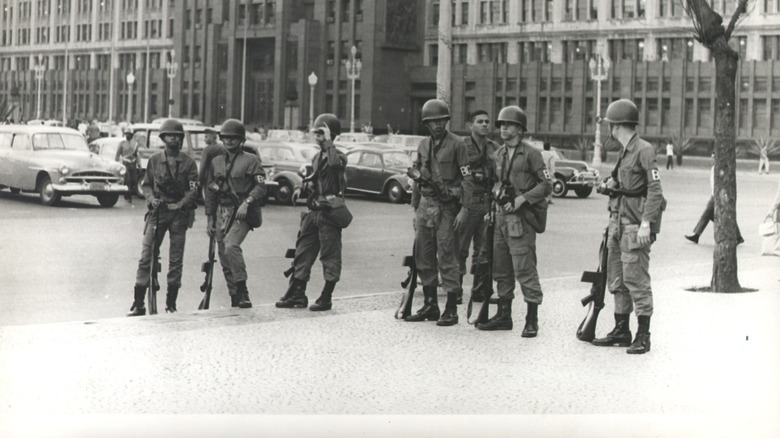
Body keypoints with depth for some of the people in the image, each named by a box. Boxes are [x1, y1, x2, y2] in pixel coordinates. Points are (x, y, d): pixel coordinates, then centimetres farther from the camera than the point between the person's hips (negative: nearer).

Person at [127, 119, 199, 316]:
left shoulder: (188, 162, 3)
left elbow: (194, 189, -3)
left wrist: (181, 205, -19)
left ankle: (171, 303, 14)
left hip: (179, 213, 0)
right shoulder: (154, 160, 7)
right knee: (146, 256, -6)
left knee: (176, 259, 4)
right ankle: (138, 303, -4)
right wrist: (151, 199, -4)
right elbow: (146, 184, 15)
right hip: (157, 211, 0)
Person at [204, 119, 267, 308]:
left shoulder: (251, 160, 0)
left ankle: (242, 291, -20)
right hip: (222, 212, 6)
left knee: (231, 246, -26)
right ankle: (235, 299, 13)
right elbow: (210, 192, 18)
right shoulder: (215, 162, 15)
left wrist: (246, 202, -24)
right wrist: (210, 220, 14)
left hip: (242, 213, -6)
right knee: (224, 257, 4)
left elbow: (260, 187, -8)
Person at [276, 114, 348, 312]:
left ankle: (326, 298, 6)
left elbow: (335, 164, -32)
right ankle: (297, 295, 13)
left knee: (330, 255, -1)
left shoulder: (339, 156, -6)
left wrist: (328, 142, -23)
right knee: (303, 253, 7)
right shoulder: (316, 158, 16)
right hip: (313, 211, 8)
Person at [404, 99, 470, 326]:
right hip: (425, 205, 6)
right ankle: (430, 305, 18)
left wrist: (464, 210, -16)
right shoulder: (423, 145, 13)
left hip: (447, 207, -6)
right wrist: (415, 209, 17)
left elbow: (468, 179, -9)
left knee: (447, 257, -5)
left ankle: (451, 310, 0)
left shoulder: (457, 145, -6)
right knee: (423, 257, 8)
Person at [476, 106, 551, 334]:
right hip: (501, 216, 7)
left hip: (521, 218, -7)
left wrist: (522, 198, -16)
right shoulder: (499, 154, 15)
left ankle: (532, 320, -2)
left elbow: (546, 185, -8)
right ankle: (503, 315, 20)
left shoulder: (530, 154, -7)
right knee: (501, 270, 11)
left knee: (525, 269, -8)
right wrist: (497, 194, 9)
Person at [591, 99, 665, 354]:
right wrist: (613, 185, 10)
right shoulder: (625, 151, 16)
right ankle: (621, 331, 22)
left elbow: (655, 189, -17)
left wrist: (646, 223, -22)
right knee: (617, 280, 13)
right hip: (619, 222, 10)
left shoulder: (644, 150, -12)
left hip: (636, 225, -10)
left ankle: (643, 337, -2)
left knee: (636, 280, -8)